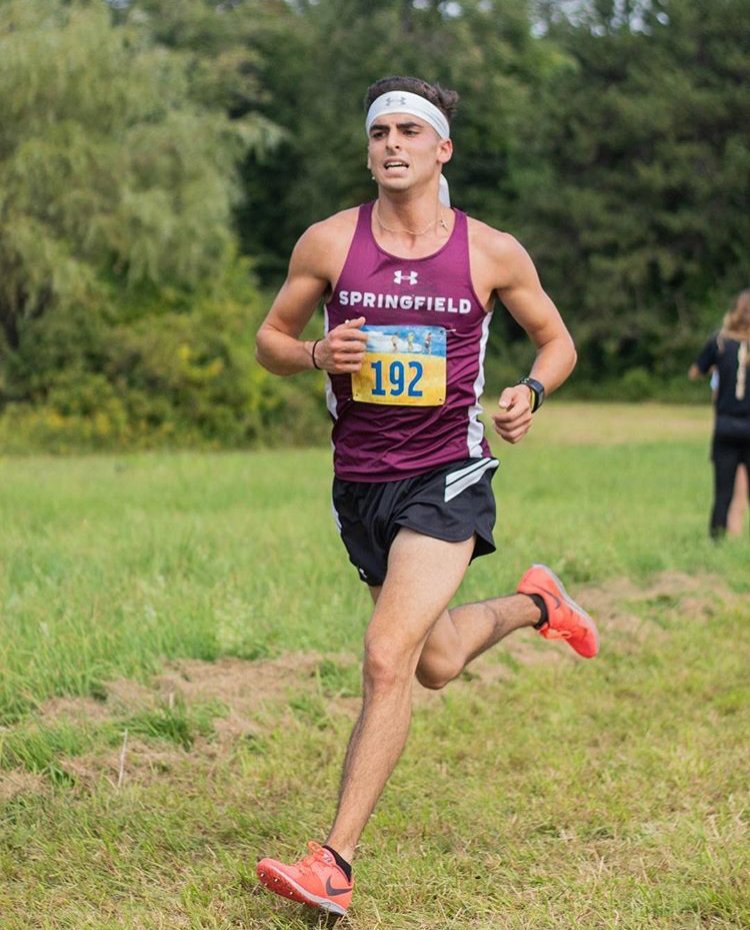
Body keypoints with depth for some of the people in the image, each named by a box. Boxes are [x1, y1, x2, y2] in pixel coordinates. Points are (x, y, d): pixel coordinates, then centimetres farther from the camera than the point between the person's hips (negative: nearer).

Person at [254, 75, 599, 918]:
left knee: (386, 659, -20)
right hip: (359, 483, 4)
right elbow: (270, 339, 8)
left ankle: (333, 865, -15)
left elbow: (556, 339, 10)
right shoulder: (328, 242, -2)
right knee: (435, 664, 19)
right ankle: (532, 605, 52)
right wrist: (318, 354, -15)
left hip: (446, 477, -4)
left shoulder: (492, 253, -4)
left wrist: (530, 391, -12)